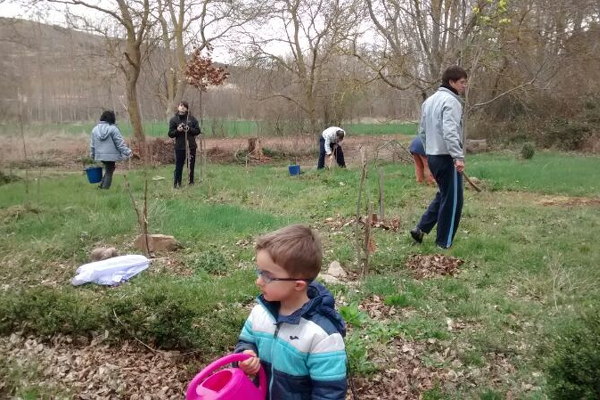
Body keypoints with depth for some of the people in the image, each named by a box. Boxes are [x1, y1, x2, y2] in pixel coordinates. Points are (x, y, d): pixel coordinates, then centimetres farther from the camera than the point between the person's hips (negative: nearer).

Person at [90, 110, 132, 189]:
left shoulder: (95, 129, 6)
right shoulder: (113, 129, -12)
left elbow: (92, 144, 13)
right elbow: (120, 143, -12)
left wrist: (92, 155, 23)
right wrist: (127, 152, -6)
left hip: (100, 155, 6)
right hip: (111, 155, -6)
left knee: (107, 171, 21)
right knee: (109, 172, 4)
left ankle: (101, 186, 14)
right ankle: (105, 188, 3)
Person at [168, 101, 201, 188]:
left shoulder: (192, 119, 4)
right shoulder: (173, 120, 1)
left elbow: (198, 131, 3)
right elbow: (170, 134, 1)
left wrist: (189, 129, -14)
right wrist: (177, 130, -18)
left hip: (191, 146, 2)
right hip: (179, 147, -2)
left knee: (191, 166, 9)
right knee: (179, 166, -1)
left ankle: (191, 182, 20)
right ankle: (176, 184, 7)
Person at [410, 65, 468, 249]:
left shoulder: (429, 100, 15)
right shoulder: (451, 101, -13)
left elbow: (422, 131, 18)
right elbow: (450, 132, -26)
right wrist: (458, 156, -30)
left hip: (432, 156, 9)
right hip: (446, 157, -9)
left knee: (443, 195, 22)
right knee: (452, 200, 2)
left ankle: (421, 228, 16)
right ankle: (444, 243, 9)